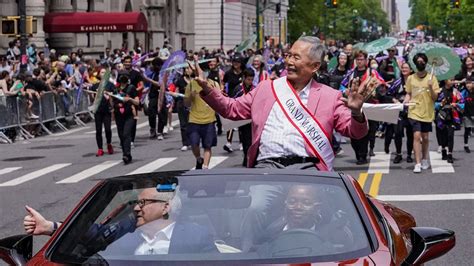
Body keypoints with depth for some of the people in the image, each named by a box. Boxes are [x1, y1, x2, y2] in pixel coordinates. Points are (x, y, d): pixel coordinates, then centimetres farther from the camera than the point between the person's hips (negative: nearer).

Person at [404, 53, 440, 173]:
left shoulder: (431, 78, -3)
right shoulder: (411, 78, 2)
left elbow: (435, 97, -4)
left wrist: (430, 88, -22)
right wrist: (405, 102, -6)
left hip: (427, 112, 1)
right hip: (415, 111, -1)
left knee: (425, 138, 12)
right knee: (417, 136, -14)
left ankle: (424, 160, 33)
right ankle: (418, 164, -13)